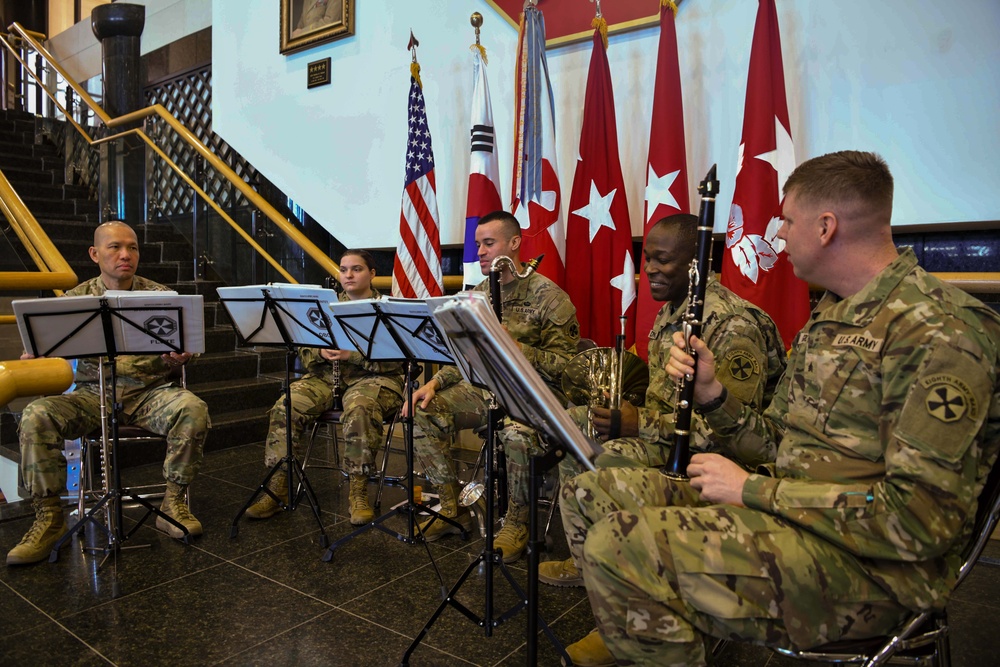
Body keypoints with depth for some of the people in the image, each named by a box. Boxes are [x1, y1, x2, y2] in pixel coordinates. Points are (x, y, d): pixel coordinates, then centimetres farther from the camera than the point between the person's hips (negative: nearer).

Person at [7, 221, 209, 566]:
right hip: (93, 393, 1)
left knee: (193, 409, -31)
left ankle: (174, 502, -14)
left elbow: (180, 348, 7)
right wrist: (31, 355, -15)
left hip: (149, 391, -1)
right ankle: (49, 515, -10)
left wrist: (178, 358, -17)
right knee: (35, 416, -25)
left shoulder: (159, 295, 7)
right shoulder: (77, 298, 10)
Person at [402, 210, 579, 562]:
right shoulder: (479, 294, 10)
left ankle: (516, 524, -11)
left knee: (517, 433, -39)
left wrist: (513, 345, -27)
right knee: (421, 413, -13)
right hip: (483, 387, 7)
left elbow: (563, 366, -15)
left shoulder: (549, 296, -10)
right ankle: (453, 509, 2)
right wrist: (435, 382, -5)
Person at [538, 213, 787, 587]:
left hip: (717, 454, -10)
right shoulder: (670, 312, 9)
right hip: (669, 425, 10)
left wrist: (643, 424, -28)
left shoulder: (734, 325, -22)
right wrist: (629, 412, -1)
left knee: (610, 458, -30)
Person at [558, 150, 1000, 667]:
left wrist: (753, 490, -18)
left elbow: (921, 519, -24)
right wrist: (708, 389, -1)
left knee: (621, 545, -29)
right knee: (586, 493, 3)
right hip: (782, 510, 9)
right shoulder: (832, 314, 14)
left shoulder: (940, 332, -17)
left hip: (869, 566, -9)